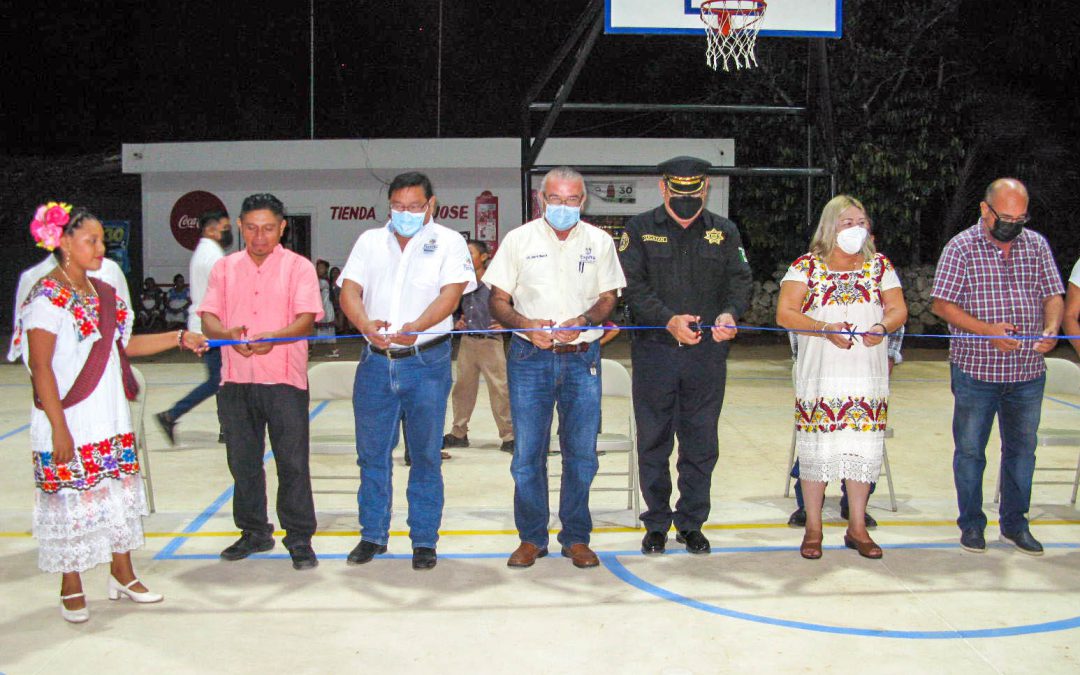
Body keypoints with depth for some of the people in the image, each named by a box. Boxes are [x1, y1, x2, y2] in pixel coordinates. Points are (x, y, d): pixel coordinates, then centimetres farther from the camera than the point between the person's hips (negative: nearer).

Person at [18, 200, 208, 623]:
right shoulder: (47, 296, -13)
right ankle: (72, 590, 18)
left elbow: (124, 345, 17)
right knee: (71, 500, 3)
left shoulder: (102, 293, 10)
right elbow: (41, 367, -15)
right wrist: (59, 426, -18)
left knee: (120, 493, 13)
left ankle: (123, 576, 27)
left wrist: (180, 339, 8)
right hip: (70, 421, -7)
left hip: (111, 420, 7)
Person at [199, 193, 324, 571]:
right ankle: (254, 532, 27)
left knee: (293, 462, -2)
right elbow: (208, 318, 4)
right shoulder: (225, 268, 13)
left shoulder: (298, 267, 3)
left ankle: (299, 540, 9)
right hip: (235, 379, 4)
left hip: (284, 379, -4)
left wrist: (273, 337, -27)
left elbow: (306, 319, -8)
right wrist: (229, 334, -19)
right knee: (243, 461, 11)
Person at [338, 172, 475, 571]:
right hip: (375, 360, 3)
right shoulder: (370, 242, 12)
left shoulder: (448, 242, 3)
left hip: (426, 361, -3)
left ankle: (424, 541, 14)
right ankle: (373, 535, 22)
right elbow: (349, 290, 1)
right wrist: (366, 324, -21)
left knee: (426, 455, 3)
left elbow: (451, 292, -11)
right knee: (372, 453, 9)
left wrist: (416, 326, -28)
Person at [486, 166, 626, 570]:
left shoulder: (599, 242, 8)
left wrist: (582, 321, -11)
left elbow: (608, 298, 10)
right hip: (530, 357, -1)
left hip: (583, 358, 1)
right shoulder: (519, 239, 4)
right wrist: (528, 325, -14)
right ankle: (532, 538, 15)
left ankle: (576, 538, 18)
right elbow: (498, 301, 5)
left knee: (582, 453, 4)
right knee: (527, 453, 1)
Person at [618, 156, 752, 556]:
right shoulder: (640, 229, 3)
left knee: (701, 444, 7)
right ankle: (656, 524, 18)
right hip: (654, 352, -1)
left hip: (707, 354, 2)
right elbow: (632, 286, -6)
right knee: (653, 442, 5)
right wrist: (669, 320, -20)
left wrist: (729, 313, -18)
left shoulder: (724, 232, 10)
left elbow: (739, 280, 4)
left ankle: (691, 523, 21)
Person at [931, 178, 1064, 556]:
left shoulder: (1036, 245, 7)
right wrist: (988, 331, -20)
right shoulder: (961, 247, -4)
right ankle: (971, 524, 20)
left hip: (1028, 372, 4)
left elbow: (1053, 296, 7)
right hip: (975, 369, -3)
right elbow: (942, 304, -9)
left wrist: (1050, 330, -14)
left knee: (1022, 447, 11)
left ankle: (1014, 524, 25)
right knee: (970, 448, 5)